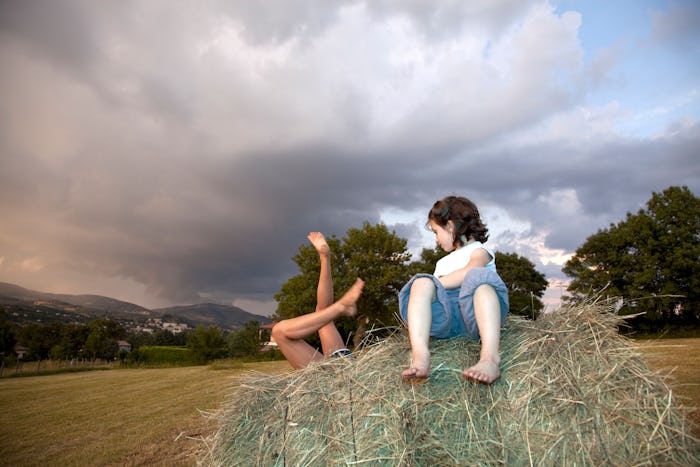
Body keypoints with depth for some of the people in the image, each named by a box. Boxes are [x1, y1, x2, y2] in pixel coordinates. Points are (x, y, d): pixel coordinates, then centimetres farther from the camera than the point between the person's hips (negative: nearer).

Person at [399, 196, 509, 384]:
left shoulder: (480, 250, 17)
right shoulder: (442, 262, 39)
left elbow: (468, 273, -6)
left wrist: (434, 283, -4)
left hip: (473, 312, -4)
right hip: (443, 316, 4)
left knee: (479, 276, -32)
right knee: (421, 283, -21)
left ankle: (491, 357, -51)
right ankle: (420, 356, -46)